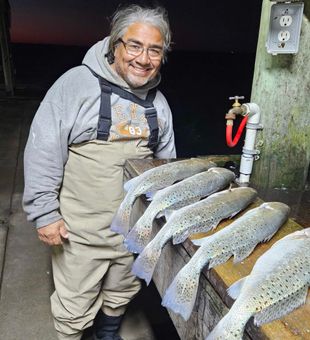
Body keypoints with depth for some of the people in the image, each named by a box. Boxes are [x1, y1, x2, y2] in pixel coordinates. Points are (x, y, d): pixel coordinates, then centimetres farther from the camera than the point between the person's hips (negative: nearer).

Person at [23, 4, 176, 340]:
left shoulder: (158, 102, 5)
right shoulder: (77, 83, -13)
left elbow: (166, 162, 14)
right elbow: (43, 151, -13)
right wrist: (45, 212, -14)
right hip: (81, 227, -5)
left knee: (121, 293, 24)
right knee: (75, 306, 11)